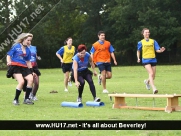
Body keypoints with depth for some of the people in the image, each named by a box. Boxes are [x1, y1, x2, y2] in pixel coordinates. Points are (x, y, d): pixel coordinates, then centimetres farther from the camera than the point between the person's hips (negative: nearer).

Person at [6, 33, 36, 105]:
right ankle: (16, 99, -6)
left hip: (24, 68, 6)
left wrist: (31, 71, 14)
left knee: (30, 79, -15)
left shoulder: (27, 50, 13)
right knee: (21, 81, -24)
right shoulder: (16, 46, -3)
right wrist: (8, 61, -22)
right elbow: (8, 55, -3)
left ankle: (26, 99, -2)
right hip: (15, 67, -6)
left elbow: (28, 61, 19)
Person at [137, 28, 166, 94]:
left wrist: (161, 50, -20)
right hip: (146, 60, -3)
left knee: (153, 76, 7)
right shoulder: (141, 42, 4)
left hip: (153, 60, 3)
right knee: (151, 73, -22)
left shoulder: (153, 41, 7)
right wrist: (138, 58, 4)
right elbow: (138, 51, 17)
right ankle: (154, 88, -27)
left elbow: (157, 50, 1)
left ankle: (147, 81, 42)